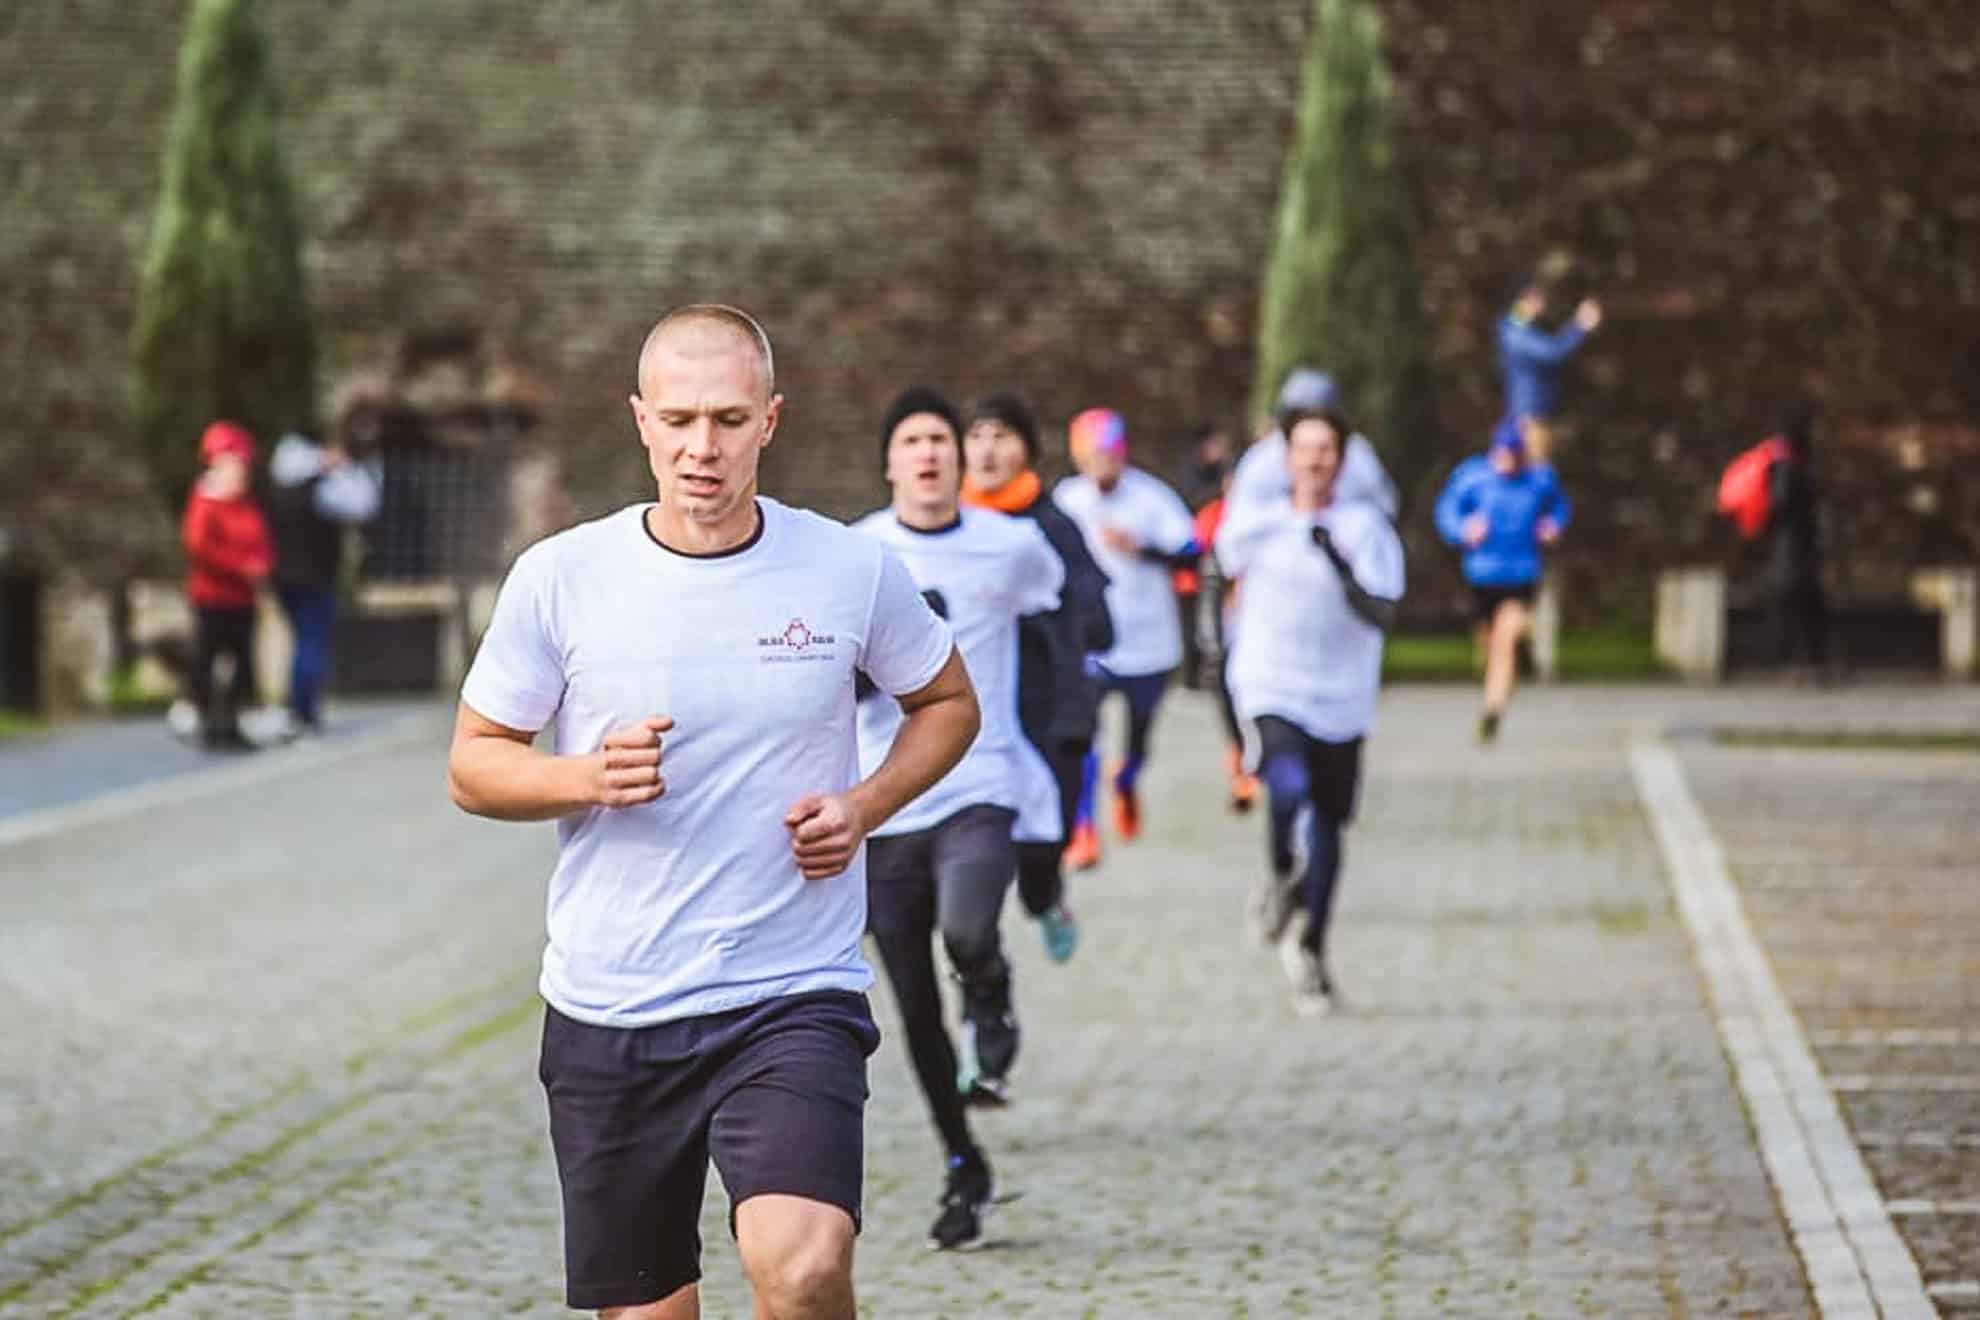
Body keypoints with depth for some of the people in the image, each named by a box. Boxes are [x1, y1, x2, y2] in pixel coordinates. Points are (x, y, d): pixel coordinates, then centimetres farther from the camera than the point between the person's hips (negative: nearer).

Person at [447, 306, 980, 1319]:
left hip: (795, 1000, -1)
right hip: (605, 1015, 2)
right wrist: (589, 778, -15)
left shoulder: (852, 571, -2)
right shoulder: (559, 577, -2)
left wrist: (865, 807, -4)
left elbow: (947, 703, 15)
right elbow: (473, 765, 5)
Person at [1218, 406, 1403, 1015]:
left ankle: (1313, 948, 30)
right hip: (1271, 690, -1)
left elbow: (1382, 614, -16)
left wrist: (1338, 561, -30)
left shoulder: (1364, 526, -6)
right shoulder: (1255, 525, 0)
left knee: (1327, 825, 11)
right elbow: (1229, 555, 23)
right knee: (1287, 787, -29)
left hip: (1339, 701, 1)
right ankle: (1281, 877, 3)